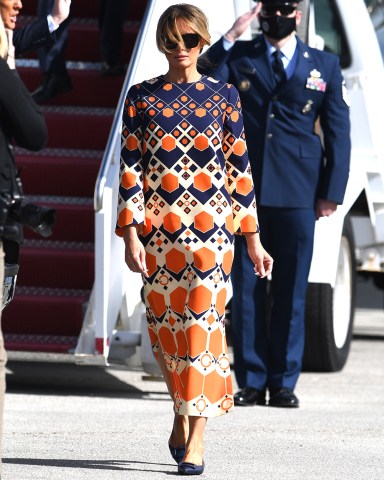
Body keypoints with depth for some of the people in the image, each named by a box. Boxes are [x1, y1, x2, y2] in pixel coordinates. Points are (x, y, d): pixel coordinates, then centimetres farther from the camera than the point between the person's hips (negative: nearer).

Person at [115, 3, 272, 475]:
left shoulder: (222, 95, 5)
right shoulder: (141, 96, 6)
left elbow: (239, 168, 7)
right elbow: (130, 168, 4)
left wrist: (252, 239, 7)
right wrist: (131, 234, -5)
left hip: (210, 226, -1)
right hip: (157, 228, 1)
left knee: (203, 321, -10)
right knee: (164, 325, 6)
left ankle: (195, 436, -10)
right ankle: (183, 409, 29)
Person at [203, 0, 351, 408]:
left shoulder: (324, 66, 11)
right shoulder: (238, 57, 9)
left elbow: (338, 133, 10)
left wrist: (332, 192, 3)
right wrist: (230, 38, -11)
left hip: (297, 195, 0)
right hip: (244, 191, 0)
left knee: (290, 292, 2)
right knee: (246, 289, 1)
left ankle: (283, 382, 7)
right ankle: (251, 381, 7)